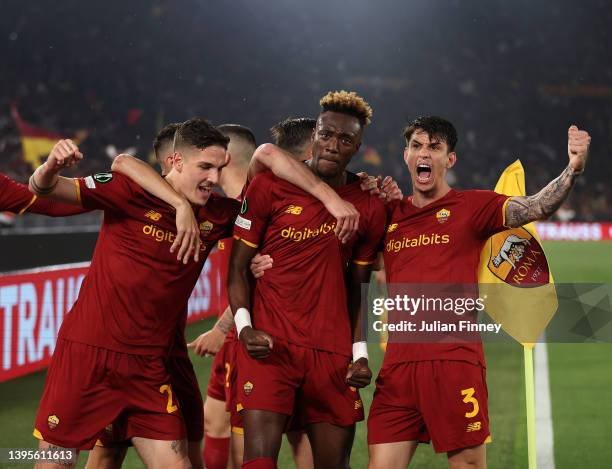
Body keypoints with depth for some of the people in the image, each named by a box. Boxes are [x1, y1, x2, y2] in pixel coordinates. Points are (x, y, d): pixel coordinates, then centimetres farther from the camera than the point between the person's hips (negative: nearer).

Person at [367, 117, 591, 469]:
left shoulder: (473, 206, 3)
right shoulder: (390, 214, 15)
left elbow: (536, 207, -9)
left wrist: (574, 169, -27)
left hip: (454, 362, -4)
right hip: (398, 364, 4)